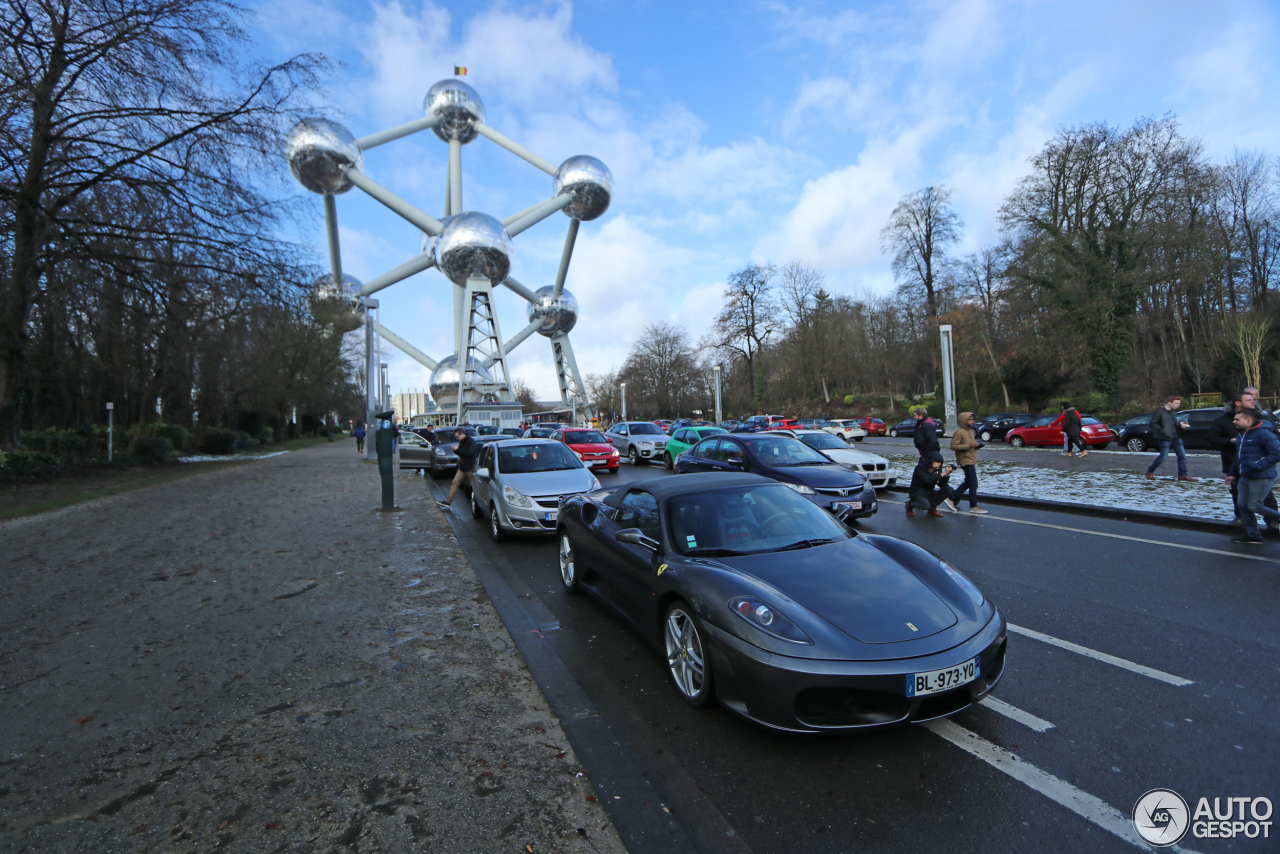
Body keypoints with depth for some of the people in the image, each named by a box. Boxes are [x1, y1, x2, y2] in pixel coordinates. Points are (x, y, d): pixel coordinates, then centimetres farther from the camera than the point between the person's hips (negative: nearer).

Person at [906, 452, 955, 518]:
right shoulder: (920, 468, -17)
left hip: (929, 493, 7)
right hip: (917, 493, -7)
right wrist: (943, 473, -32)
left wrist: (947, 474, -20)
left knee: (948, 489, -13)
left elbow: (941, 485, -5)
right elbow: (928, 480, -34)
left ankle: (932, 508, 1)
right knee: (925, 505, -37)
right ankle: (910, 505, -3)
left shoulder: (937, 469, 2)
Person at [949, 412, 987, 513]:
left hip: (972, 461, 10)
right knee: (973, 484, -5)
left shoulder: (970, 431, 16)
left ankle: (951, 499, 19)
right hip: (966, 461, -10)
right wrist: (968, 446, -26)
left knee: (968, 483, 14)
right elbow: (953, 446, -20)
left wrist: (976, 445, 4)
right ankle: (973, 507, 3)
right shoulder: (959, 432, -14)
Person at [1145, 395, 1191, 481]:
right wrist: (1161, 430, -18)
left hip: (1176, 438, 8)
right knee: (1163, 456, -5)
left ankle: (1182, 475, 9)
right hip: (1165, 438, -8)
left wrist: (1181, 426, 6)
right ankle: (1150, 472, 10)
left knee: (1182, 455, 3)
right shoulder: (1160, 412, -9)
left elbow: (1175, 425, 26)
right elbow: (1151, 424, -13)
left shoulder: (1172, 412, 17)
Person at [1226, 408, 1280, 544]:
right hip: (1245, 477, 9)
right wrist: (1233, 474, 19)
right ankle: (1252, 535, 17)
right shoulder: (1241, 435, 14)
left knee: (1253, 506, -8)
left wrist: (1257, 466, -25)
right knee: (1242, 505, 8)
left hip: (1261, 479, -9)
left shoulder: (1263, 434, -15)